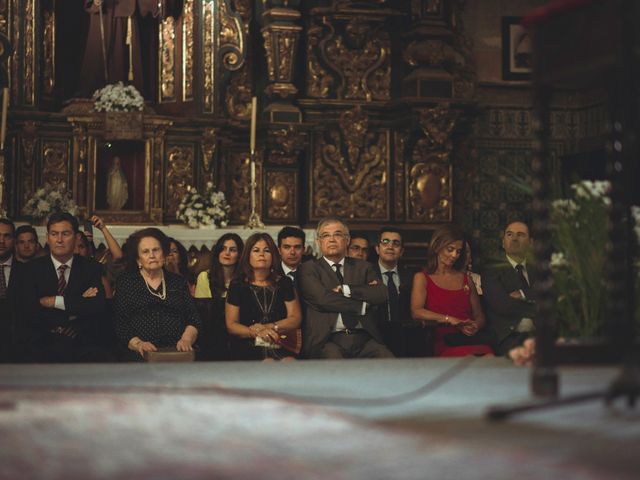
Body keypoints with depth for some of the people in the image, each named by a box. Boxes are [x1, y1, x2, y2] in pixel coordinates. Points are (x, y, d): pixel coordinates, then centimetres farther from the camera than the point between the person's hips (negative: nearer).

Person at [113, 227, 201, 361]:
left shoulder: (178, 282, 20)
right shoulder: (126, 282, 13)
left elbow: (194, 320, 13)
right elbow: (119, 324, 4)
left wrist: (186, 339, -8)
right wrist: (138, 344, -13)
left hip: (176, 354, 2)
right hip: (140, 355, -2)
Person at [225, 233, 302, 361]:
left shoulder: (284, 283, 14)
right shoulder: (238, 285, 9)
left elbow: (295, 319, 9)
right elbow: (231, 325, 5)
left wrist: (267, 327, -6)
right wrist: (257, 333, -12)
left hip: (280, 344, 2)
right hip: (248, 348, -2)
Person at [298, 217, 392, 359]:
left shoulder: (363, 267, 20)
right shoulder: (309, 269, 10)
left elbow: (382, 295, 3)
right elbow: (323, 299, -7)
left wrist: (346, 289, -4)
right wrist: (362, 306, 1)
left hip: (364, 338, 3)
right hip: (327, 340, -3)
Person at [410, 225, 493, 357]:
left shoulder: (466, 279, 26)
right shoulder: (422, 278, 13)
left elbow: (479, 316, 23)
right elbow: (416, 312, -3)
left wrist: (476, 326, -2)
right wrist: (448, 319, -13)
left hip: (470, 337, 4)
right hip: (443, 341, -4)